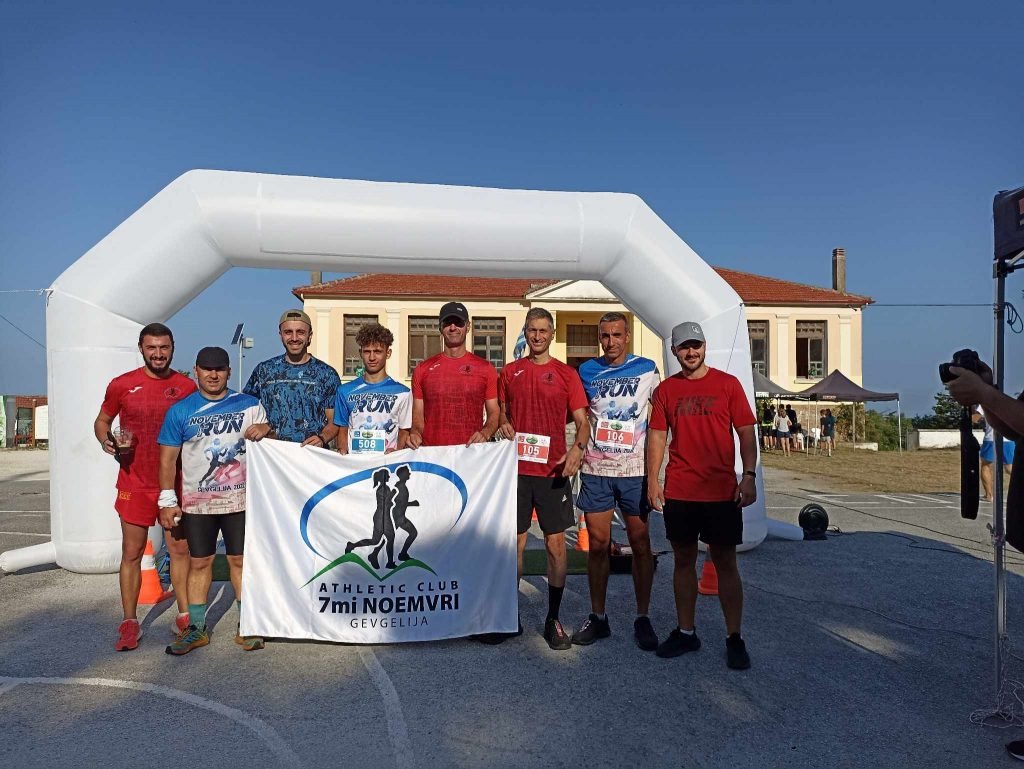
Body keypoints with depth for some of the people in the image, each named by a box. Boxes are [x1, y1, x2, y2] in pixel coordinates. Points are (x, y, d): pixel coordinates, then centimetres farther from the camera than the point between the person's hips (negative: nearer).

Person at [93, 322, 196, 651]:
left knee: (180, 550, 7)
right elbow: (101, 421, 10)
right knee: (132, 553, 7)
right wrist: (106, 441, -11)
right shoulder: (121, 385, -2)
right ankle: (129, 623, 20)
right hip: (135, 484, 0)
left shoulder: (187, 387, 0)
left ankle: (184, 617, 20)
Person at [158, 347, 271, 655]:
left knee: (240, 560, 5)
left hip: (239, 499, 0)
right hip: (196, 502, 1)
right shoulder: (180, 411, 3)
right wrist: (167, 501, -2)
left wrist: (266, 430, -15)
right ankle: (197, 628, 21)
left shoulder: (249, 405, 3)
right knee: (199, 563, 9)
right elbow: (168, 458, 4)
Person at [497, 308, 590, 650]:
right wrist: (503, 425, -4)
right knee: (515, 544, 8)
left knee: (556, 544, 3)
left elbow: (582, 420, 0)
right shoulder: (509, 372, 9)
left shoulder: (566, 374, 4)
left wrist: (578, 447, -18)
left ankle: (553, 619, 16)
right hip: (516, 469, 1)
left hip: (553, 470, -1)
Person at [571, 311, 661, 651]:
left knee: (640, 543, 4)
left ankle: (643, 618, 18)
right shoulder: (586, 371, 5)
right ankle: (597, 617, 19)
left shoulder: (647, 369, 2)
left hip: (635, 470, -1)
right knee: (598, 544, 6)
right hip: (596, 470, 1)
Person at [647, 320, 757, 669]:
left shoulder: (728, 384, 1)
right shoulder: (666, 389, 6)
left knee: (725, 562, 4)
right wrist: (652, 479, -1)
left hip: (722, 491, -2)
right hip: (678, 493, 2)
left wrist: (749, 476, -8)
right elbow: (657, 435, 5)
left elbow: (746, 432, 0)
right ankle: (685, 633, 24)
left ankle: (734, 639, 16)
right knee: (683, 560, 11)